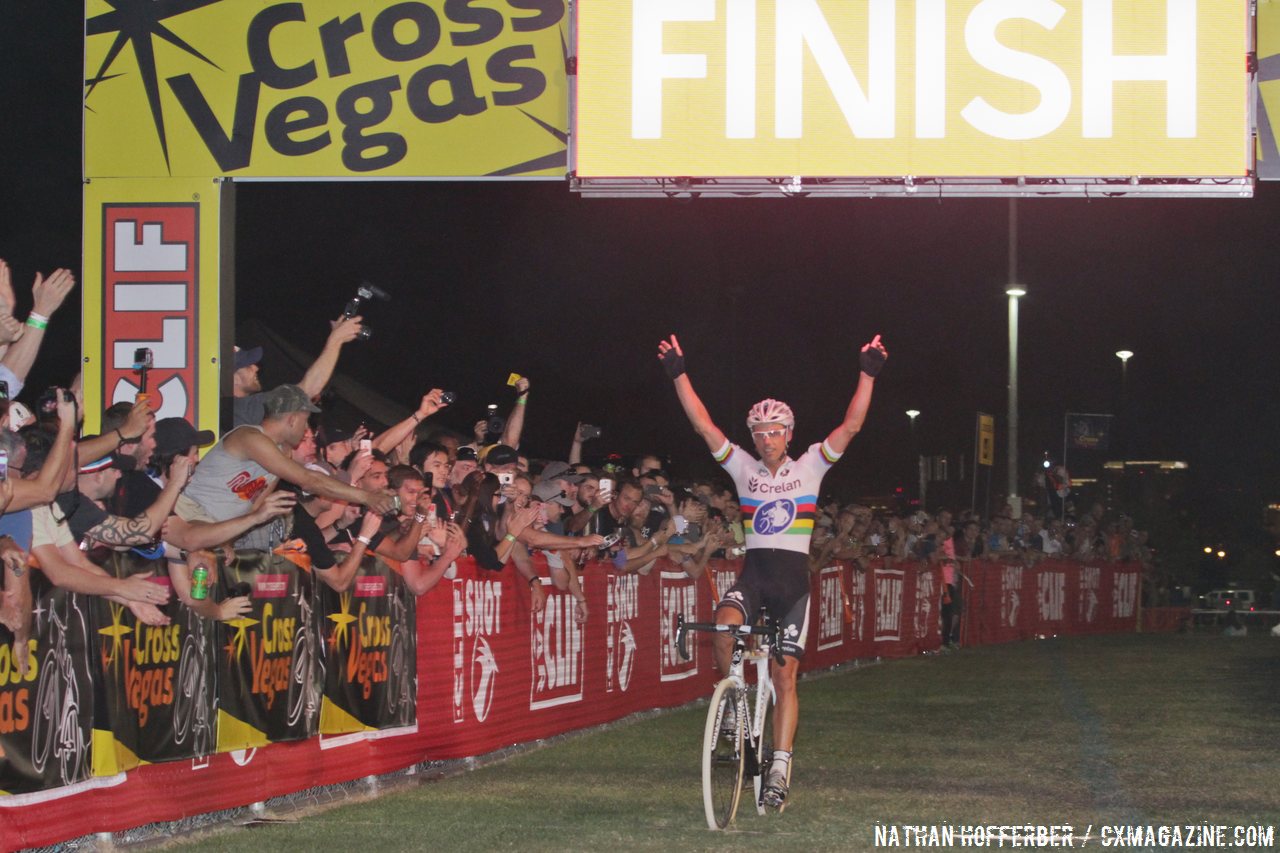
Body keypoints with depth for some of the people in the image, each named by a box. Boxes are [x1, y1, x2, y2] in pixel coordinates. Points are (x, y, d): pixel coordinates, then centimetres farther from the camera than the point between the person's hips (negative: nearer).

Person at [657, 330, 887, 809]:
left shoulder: (809, 468, 4)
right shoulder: (743, 469, 7)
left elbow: (851, 426, -4)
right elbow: (704, 426, 0)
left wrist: (868, 375, -13)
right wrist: (679, 375, -6)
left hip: (793, 580, -1)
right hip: (752, 575, 1)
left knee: (785, 677, -2)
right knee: (725, 625, -32)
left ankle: (780, 769, 2)